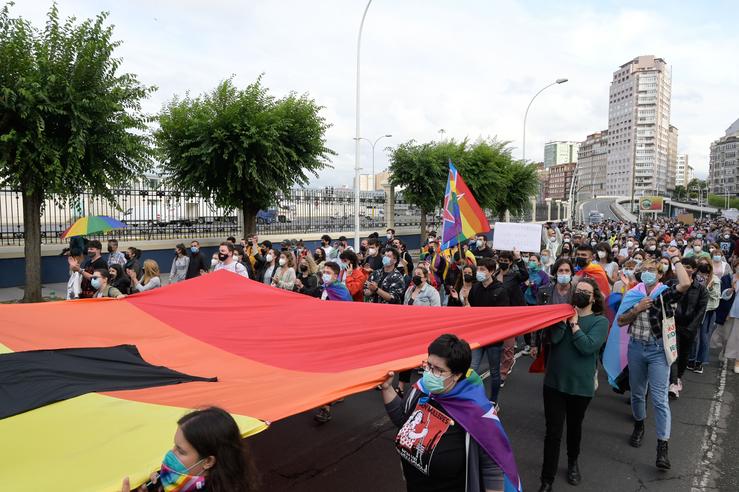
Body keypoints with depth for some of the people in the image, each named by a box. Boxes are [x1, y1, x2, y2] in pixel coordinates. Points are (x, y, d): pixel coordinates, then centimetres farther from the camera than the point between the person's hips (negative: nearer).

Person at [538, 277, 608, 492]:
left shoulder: (600, 321, -4)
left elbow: (588, 346, -21)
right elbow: (553, 338, -14)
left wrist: (574, 324, -16)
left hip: (580, 385, -1)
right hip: (554, 382, 1)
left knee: (574, 427, 21)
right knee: (553, 432, 0)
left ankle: (573, 462, 47)